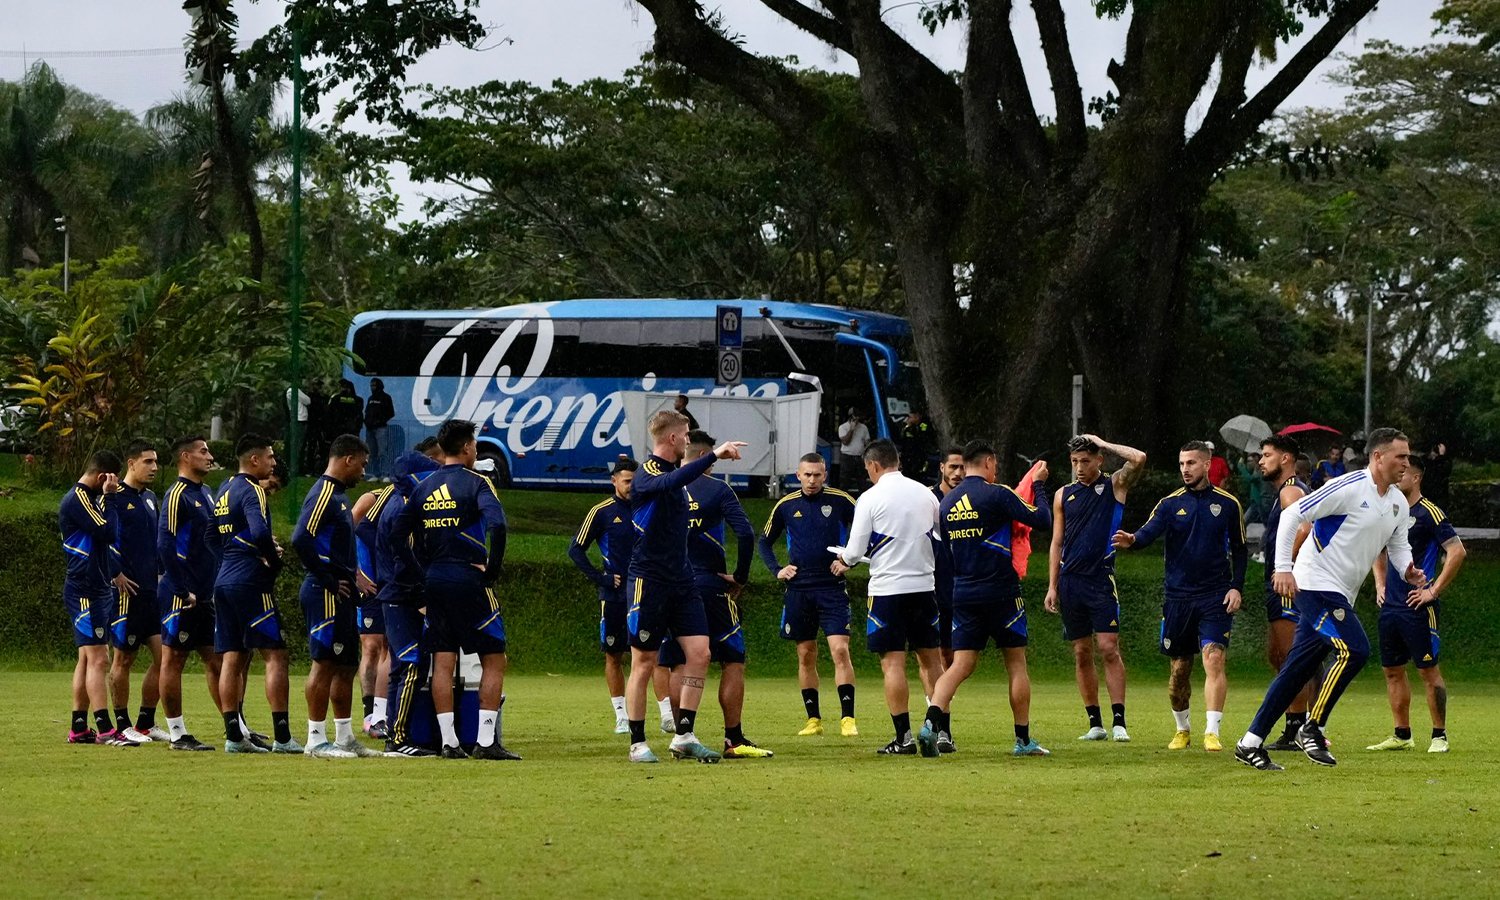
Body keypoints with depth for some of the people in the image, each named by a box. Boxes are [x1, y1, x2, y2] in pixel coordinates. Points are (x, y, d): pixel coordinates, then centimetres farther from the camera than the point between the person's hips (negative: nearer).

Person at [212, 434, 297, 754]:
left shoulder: (224, 491, 17)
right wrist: (274, 560, -10)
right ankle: (282, 737, -8)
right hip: (251, 583, -9)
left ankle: (234, 736, 6)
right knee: (275, 655, -5)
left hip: (224, 581, 9)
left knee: (233, 659, 7)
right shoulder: (251, 490, -11)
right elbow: (259, 532, -28)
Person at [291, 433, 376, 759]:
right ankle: (316, 739, -5)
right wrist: (329, 581, -18)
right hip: (326, 596, -10)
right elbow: (301, 540, -24)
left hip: (340, 597, 10)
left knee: (345, 666, 13)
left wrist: (350, 581, 13)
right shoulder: (324, 494, -13)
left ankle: (345, 737, 19)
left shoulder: (336, 495, 18)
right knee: (324, 664, -7)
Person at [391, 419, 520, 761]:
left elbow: (398, 531, 9)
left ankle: (448, 742, 4)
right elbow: (496, 523, -23)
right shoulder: (475, 482, -7)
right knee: (493, 660, 2)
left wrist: (418, 571, 12)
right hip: (470, 581, -6)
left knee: (443, 662, 7)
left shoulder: (426, 486, 11)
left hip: (434, 580, 6)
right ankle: (486, 741, -5)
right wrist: (492, 567, -12)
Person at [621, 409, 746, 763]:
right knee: (645, 663, -1)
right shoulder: (647, 474, -13)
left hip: (681, 581, 8)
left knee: (699, 653, -4)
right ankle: (638, 743, 6)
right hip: (648, 581, -8)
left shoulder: (676, 473, 15)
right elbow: (671, 482, -36)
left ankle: (684, 736, 1)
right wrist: (713, 455, -41)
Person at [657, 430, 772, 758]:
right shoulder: (717, 490, -4)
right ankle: (734, 740, 1)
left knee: (679, 667, 9)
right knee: (733, 662, 4)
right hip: (710, 587, -4)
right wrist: (740, 578, -3)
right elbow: (745, 534, -14)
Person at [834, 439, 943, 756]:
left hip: (888, 588, -5)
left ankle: (904, 738, -6)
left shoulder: (870, 498, -8)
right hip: (925, 584, 5)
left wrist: (843, 560, 16)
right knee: (931, 659, 12)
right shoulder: (925, 494, 6)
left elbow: (855, 551, -7)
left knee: (893, 663, -2)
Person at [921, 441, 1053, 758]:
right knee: (1016, 662, 7)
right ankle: (1023, 740, 10)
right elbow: (1042, 519, -9)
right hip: (1001, 592, -5)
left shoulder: (946, 503, 8)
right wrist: (1039, 486, 6)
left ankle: (932, 723, -19)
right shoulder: (996, 494, -10)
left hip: (963, 592, 5)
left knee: (961, 664, 3)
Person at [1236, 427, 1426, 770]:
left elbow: (1398, 545, 23)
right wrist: (1283, 568, -19)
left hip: (1340, 595, 8)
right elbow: (1292, 515, -14)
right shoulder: (1348, 487, -15)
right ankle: (1312, 728, -10)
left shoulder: (1399, 503, 10)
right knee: (1354, 650, -20)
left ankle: (1251, 744, 11)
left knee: (1297, 670, 7)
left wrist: (1408, 571, 0)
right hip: (1316, 584, -8)